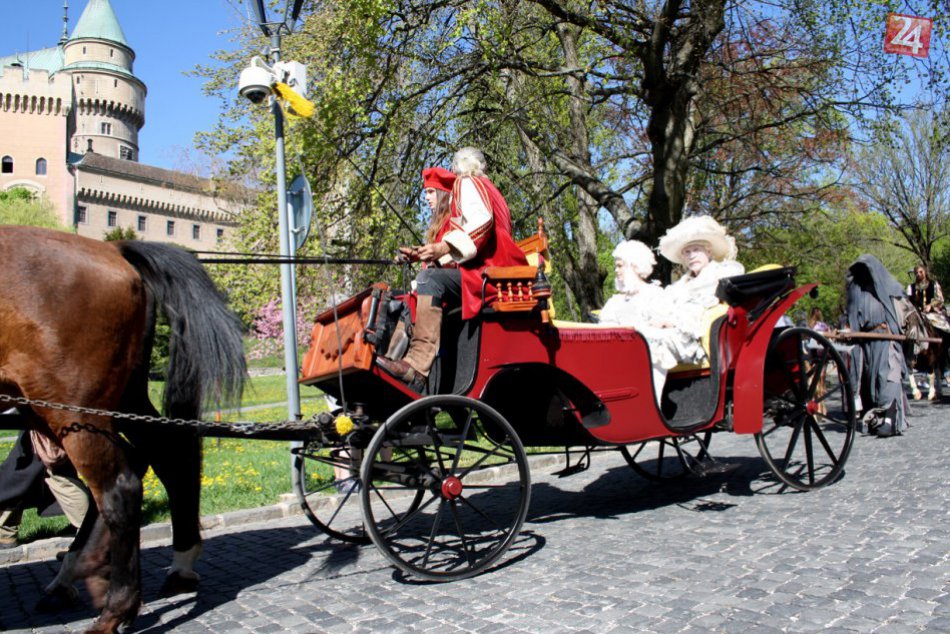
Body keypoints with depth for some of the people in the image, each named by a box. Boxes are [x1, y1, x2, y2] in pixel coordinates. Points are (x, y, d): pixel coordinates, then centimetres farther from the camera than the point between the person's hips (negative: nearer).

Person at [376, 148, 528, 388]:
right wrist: (424, 255, 17)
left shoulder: (467, 183, 7)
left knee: (429, 278, -28)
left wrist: (443, 247, -20)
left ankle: (417, 365, -42)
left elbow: (482, 222, -16)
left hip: (485, 271, -10)